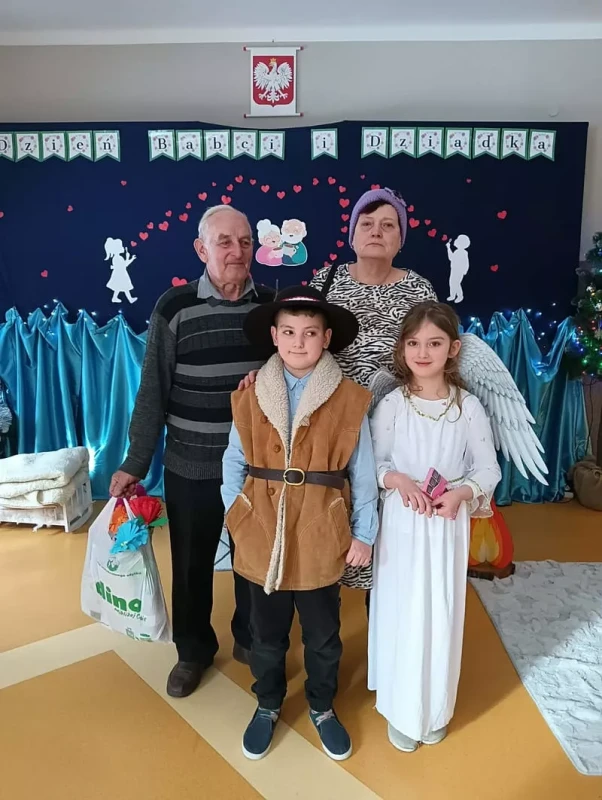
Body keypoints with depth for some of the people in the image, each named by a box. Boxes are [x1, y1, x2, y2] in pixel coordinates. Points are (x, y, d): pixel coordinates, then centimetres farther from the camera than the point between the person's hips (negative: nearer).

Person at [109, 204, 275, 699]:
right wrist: (135, 464, -5)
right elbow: (154, 392, -6)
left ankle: (251, 639, 43)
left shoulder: (271, 305, -2)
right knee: (191, 564, 15)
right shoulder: (175, 308, -8)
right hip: (190, 467, -1)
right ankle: (194, 650, 40)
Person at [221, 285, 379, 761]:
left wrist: (364, 534, -2)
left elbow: (363, 473, -4)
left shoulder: (349, 399, -9)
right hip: (262, 534, 1)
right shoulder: (251, 396, -3)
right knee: (266, 634, 20)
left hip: (322, 536, -1)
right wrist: (237, 515, -4)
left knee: (323, 635, 19)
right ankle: (268, 705, 44)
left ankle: (322, 708, 44)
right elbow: (234, 463, 2)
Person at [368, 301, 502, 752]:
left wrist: (461, 493, -19)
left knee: (442, 615, 12)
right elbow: (371, 463, -1)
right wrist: (398, 480, -20)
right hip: (401, 523, 0)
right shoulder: (391, 405, -7)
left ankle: (436, 711, 36)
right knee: (401, 614, 8)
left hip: (449, 526, 1)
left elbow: (489, 469, -1)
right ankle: (401, 710, 31)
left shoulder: (469, 407, -6)